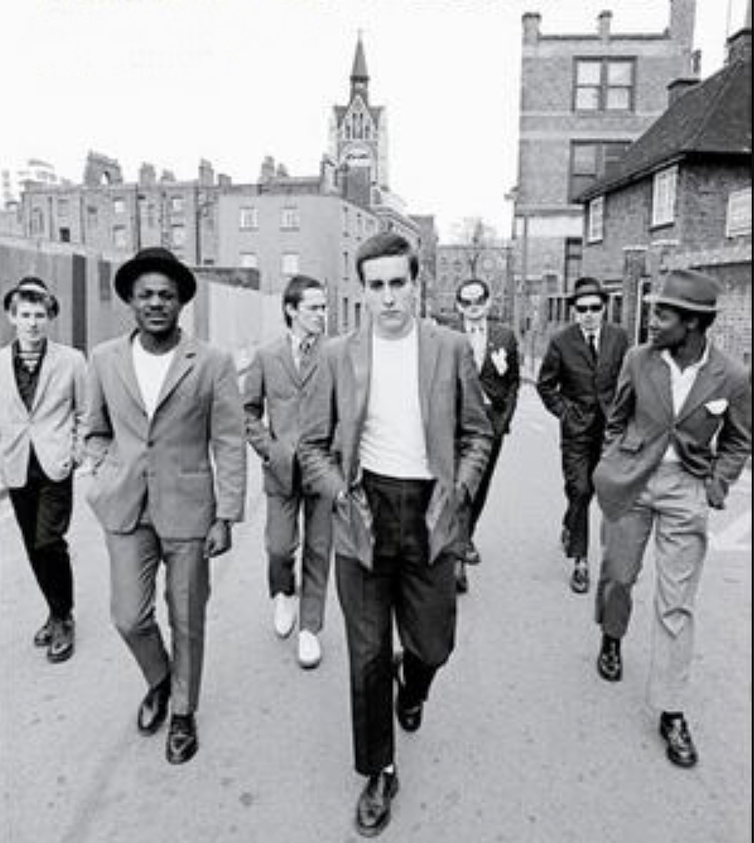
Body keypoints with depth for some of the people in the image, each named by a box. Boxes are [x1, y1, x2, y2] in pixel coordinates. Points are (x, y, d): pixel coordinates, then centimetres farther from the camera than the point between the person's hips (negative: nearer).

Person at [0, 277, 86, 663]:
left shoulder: (71, 360, -3)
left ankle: (62, 619, 9)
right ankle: (57, 612, 30)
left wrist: (77, 452, -5)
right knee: (34, 548, 12)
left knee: (49, 542, -11)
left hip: (55, 466, -4)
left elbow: (85, 413, 4)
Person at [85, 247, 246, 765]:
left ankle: (184, 713, 32)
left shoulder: (212, 364, -7)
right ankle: (158, 682, 37)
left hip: (188, 508, -2)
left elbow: (230, 445, -6)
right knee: (129, 616, 4)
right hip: (125, 510, 3)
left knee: (186, 621, 8)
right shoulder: (105, 359, 3)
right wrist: (109, 475, 4)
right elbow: (96, 430, 17)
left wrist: (227, 517, -9)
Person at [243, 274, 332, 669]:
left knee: (318, 551, 6)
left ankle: (310, 628, 23)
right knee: (279, 547, 1)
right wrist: (268, 448, -2)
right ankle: (284, 594, 35)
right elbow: (249, 411, 9)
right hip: (282, 468, 1)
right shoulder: (267, 356, 4)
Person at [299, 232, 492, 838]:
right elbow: (314, 445, 6)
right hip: (364, 514, 0)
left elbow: (477, 432, 7)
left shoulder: (451, 349, -1)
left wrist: (460, 490, -5)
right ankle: (379, 775, 30)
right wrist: (340, 493, -8)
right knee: (368, 656, 8)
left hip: (428, 515, 1)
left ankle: (411, 690, 50)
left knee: (433, 643, 12)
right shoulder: (339, 355, -1)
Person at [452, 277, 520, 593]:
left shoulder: (505, 336, 6)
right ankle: (456, 558, -7)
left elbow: (514, 381, 10)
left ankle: (467, 538, 36)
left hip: (492, 422, 3)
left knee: (480, 487, 14)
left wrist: (505, 418, 2)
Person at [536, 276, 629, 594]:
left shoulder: (619, 337, 0)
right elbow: (545, 384, 4)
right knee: (579, 490, -6)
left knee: (590, 489, 12)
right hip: (576, 428, -2)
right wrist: (564, 412, -3)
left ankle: (570, 527, 43)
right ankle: (580, 561, 5)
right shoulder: (561, 341, -6)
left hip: (610, 426, 3)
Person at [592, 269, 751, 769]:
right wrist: (613, 465, 4)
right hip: (632, 483, 2)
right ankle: (612, 639, 46)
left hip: (685, 489, -1)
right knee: (617, 575, 14)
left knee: (677, 605, 1)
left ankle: (672, 712, 13)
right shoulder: (639, 360, -5)